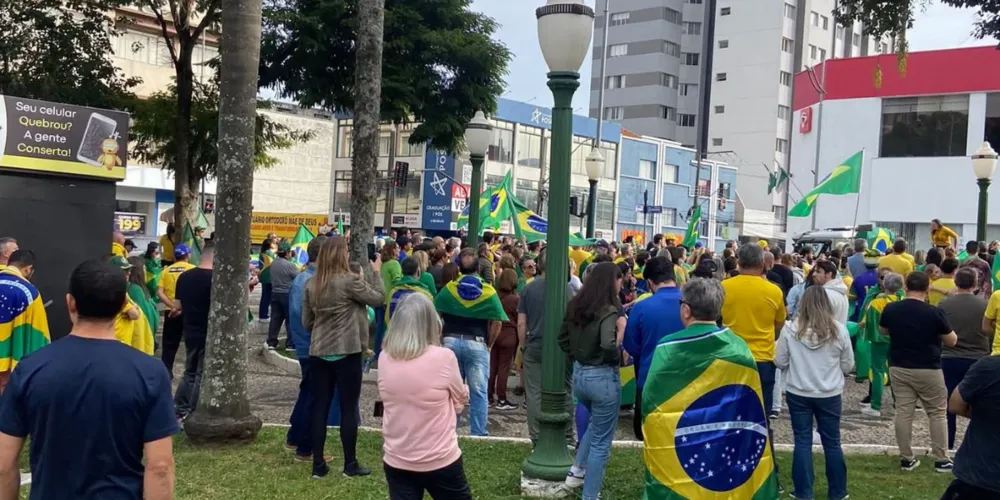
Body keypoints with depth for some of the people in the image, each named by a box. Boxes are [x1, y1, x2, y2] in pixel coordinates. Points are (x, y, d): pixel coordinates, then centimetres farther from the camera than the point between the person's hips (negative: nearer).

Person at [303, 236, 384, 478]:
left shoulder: (311, 284, 4)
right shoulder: (350, 280, -14)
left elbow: (306, 322, 9)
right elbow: (378, 299, -4)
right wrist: (375, 273, 7)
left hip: (319, 352, 5)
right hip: (347, 352, -5)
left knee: (320, 407, 9)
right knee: (349, 408, 4)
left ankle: (318, 465, 12)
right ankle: (350, 464, 11)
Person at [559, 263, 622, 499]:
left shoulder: (575, 306, 3)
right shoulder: (608, 311, -19)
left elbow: (563, 337, 13)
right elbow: (608, 345, -33)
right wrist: (620, 355, -15)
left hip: (579, 374, 7)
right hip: (603, 377, -7)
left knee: (596, 424, 32)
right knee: (601, 442, 7)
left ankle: (576, 471, 31)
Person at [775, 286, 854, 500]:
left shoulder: (790, 328, -10)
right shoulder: (839, 330, -9)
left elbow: (780, 362, -3)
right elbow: (848, 366, 0)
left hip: (798, 394, 0)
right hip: (829, 395, 1)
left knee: (803, 442, 8)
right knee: (832, 442, 13)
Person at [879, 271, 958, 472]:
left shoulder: (890, 309, -4)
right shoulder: (934, 312, -15)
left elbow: (883, 330, 16)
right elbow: (952, 341, -4)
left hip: (898, 368, 3)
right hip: (928, 369, -3)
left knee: (903, 412, 6)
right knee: (937, 413, 9)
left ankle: (906, 459, 11)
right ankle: (941, 460, 12)